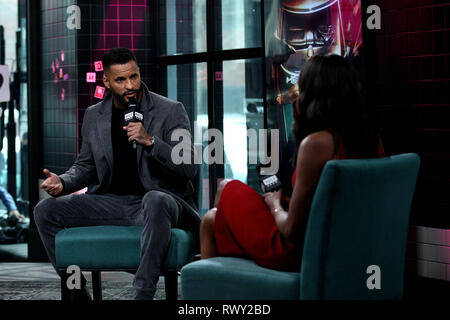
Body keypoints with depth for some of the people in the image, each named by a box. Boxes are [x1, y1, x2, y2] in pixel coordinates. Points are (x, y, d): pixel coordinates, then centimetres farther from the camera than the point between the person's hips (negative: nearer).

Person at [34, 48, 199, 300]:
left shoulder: (171, 111, -5)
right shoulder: (94, 116, 8)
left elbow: (190, 168, -11)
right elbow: (85, 167, 19)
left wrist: (150, 141, -25)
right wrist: (62, 182, -4)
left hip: (163, 199, -5)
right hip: (114, 202, 5)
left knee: (155, 200, -42)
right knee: (45, 210, -11)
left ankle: (143, 293, -42)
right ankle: (78, 292, -5)